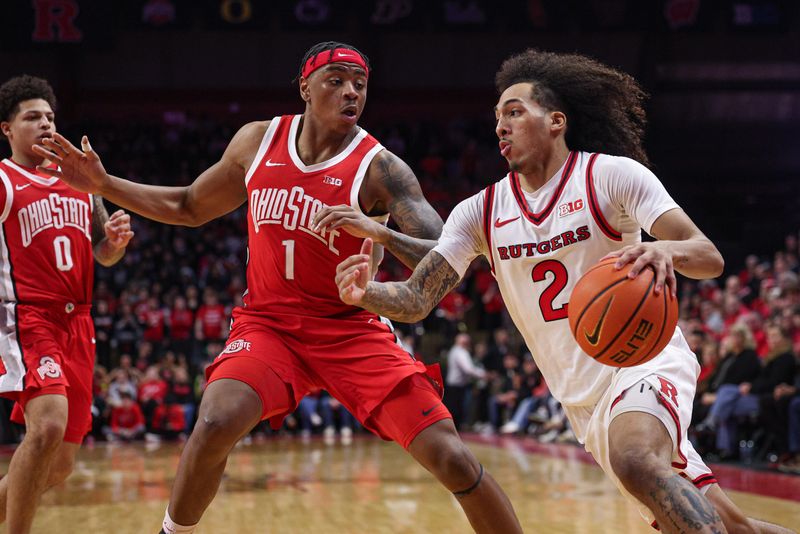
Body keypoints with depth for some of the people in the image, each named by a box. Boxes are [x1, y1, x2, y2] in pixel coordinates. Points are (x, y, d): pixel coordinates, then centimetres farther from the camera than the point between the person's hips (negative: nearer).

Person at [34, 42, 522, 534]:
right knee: (216, 425, -26)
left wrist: (380, 232, -36)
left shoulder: (380, 168, -11)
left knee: (450, 457, -14)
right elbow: (190, 208, 18)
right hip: (268, 324, 2)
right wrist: (103, 184, 10)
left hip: (352, 329, -2)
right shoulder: (258, 141, 1)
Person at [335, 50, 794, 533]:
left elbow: (710, 258, -15)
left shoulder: (611, 174, -8)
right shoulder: (480, 212, 4)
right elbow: (417, 299, -2)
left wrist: (666, 250, -39)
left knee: (636, 462, -37)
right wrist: (365, 293, -25)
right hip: (583, 399, 5)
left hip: (645, 358, -5)